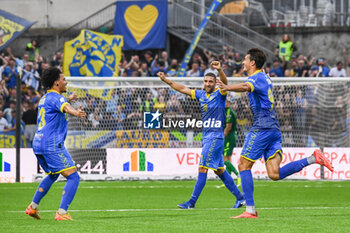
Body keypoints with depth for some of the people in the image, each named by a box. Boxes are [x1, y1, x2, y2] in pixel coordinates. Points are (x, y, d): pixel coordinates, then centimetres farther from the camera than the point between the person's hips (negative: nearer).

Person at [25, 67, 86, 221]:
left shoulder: (44, 98, 20)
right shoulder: (55, 97, -9)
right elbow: (64, 107, -35)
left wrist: (68, 99, 64)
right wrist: (76, 112, -56)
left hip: (38, 144, 10)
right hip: (52, 145, -10)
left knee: (53, 175, 31)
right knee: (73, 177, -10)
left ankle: (33, 207, 32)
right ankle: (62, 213, -20)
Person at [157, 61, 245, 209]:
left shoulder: (219, 94, -7)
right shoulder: (201, 95, 13)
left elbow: (224, 83, -27)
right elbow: (183, 89, 21)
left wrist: (220, 70, -45)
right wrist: (166, 80, 20)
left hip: (216, 137, -8)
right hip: (206, 136, 8)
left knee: (203, 168, -10)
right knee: (220, 170, 11)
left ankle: (192, 202, -10)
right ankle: (240, 198, 17)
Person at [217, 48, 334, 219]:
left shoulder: (256, 78, -7)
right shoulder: (265, 78, 22)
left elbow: (246, 87, -32)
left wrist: (227, 88, -48)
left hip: (262, 128, -9)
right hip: (274, 129, 9)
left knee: (244, 166, -2)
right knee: (274, 174, -1)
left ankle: (250, 210, -6)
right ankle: (313, 158, -9)